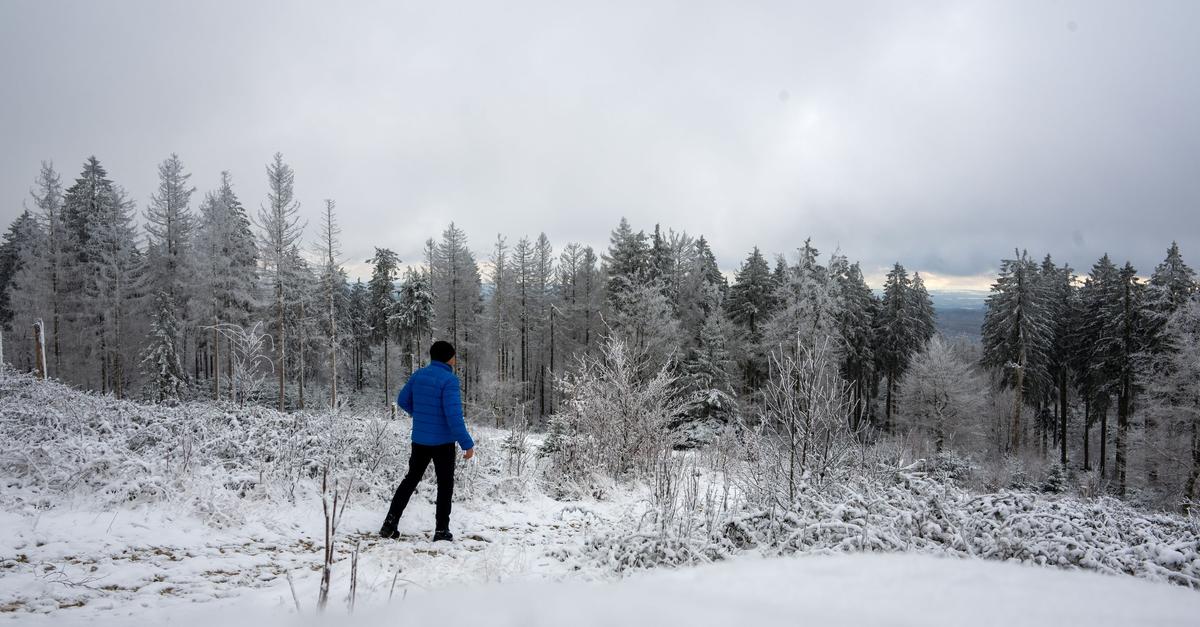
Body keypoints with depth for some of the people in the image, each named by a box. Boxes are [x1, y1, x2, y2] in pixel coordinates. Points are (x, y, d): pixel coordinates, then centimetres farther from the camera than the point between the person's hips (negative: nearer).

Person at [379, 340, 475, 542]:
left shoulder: (418, 375, 3)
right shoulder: (449, 380, -18)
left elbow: (402, 401, 15)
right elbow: (454, 416, -23)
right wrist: (467, 444, -19)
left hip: (419, 439, 6)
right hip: (443, 441, -5)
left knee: (411, 479, 18)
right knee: (445, 484, 8)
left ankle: (390, 523, 14)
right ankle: (442, 530, 10)